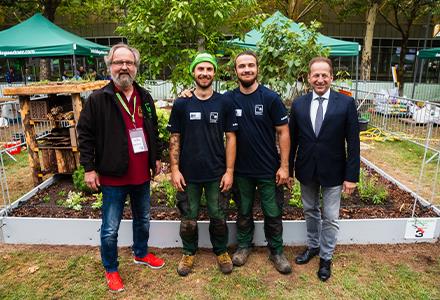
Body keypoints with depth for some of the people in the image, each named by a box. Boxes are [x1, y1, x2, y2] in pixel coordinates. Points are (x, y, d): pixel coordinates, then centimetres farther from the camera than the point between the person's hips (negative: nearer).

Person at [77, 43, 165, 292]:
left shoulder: (145, 97, 7)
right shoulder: (98, 99, -9)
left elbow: (154, 130, 15)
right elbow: (85, 134, -7)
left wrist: (157, 157, 14)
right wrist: (89, 168, -10)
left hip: (142, 175, 5)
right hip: (113, 176, -5)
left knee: (143, 219, 21)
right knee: (110, 229, 7)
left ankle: (141, 253, 45)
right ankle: (111, 270, 29)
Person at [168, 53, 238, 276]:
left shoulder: (224, 103, -2)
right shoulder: (181, 104, -1)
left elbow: (230, 138, -1)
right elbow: (175, 138, 2)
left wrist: (229, 171, -5)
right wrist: (174, 169, -4)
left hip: (217, 174, 0)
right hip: (188, 174, 1)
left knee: (218, 218, 12)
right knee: (188, 219, 13)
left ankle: (221, 252, 36)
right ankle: (189, 253, 36)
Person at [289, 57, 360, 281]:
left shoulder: (346, 103, -9)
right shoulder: (298, 104, -2)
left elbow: (353, 143, -8)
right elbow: (292, 140, 2)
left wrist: (351, 176, -10)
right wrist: (287, 169, 3)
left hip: (333, 172, -2)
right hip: (306, 170, 3)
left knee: (330, 218, 9)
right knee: (310, 211, 20)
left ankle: (326, 257, 31)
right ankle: (313, 246, 43)